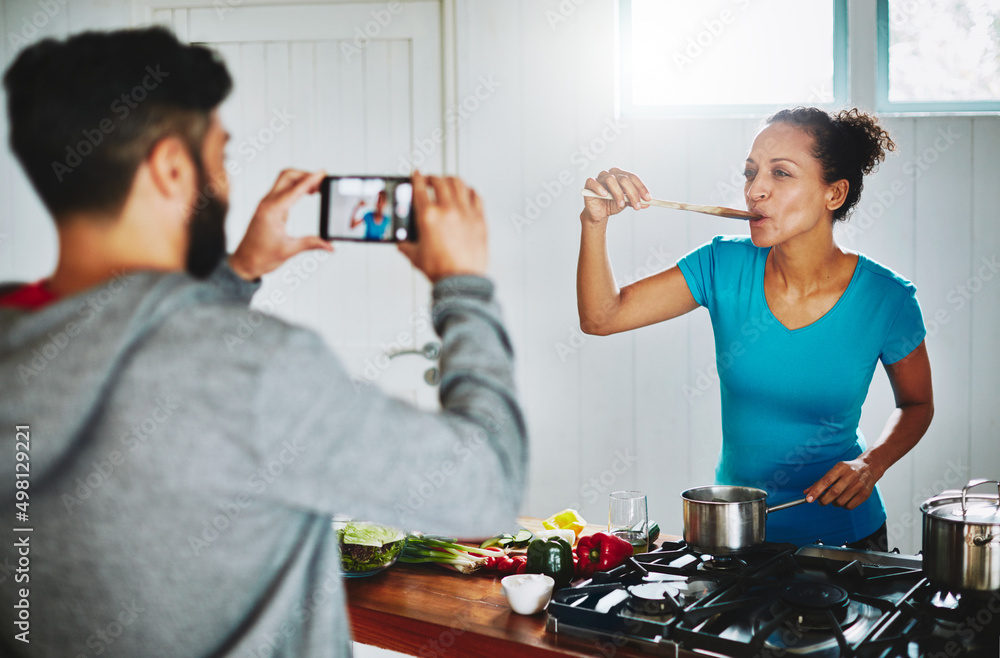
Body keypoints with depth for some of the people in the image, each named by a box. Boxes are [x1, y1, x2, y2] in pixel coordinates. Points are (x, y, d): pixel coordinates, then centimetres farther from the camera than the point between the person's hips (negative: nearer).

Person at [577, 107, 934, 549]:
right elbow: (601, 317, -10)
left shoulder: (885, 298, -15)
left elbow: (916, 404, 2)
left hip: (840, 535, -2)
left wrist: (872, 464, -16)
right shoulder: (725, 267, -11)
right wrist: (595, 222, -24)